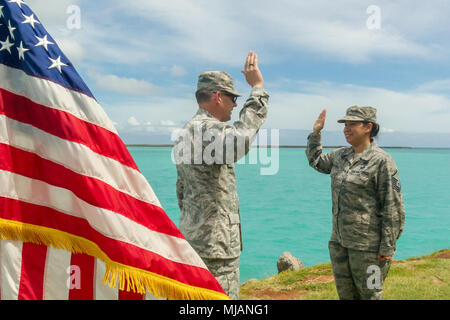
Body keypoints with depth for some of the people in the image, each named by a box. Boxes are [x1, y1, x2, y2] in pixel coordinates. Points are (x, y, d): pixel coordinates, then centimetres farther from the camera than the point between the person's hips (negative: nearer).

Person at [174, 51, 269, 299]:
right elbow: (238, 142, -39)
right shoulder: (206, 129, -16)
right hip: (214, 245, -11)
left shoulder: (185, 134, 16)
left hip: (192, 240, 11)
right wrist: (257, 87, -26)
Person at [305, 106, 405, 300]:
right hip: (339, 241, 7)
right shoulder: (340, 156, 8)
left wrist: (387, 248, -15)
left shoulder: (381, 161, -13)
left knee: (369, 294, 7)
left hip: (367, 245, -7)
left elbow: (393, 208, -14)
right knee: (345, 293, 17)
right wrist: (316, 133, 16)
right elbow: (316, 161, 28)